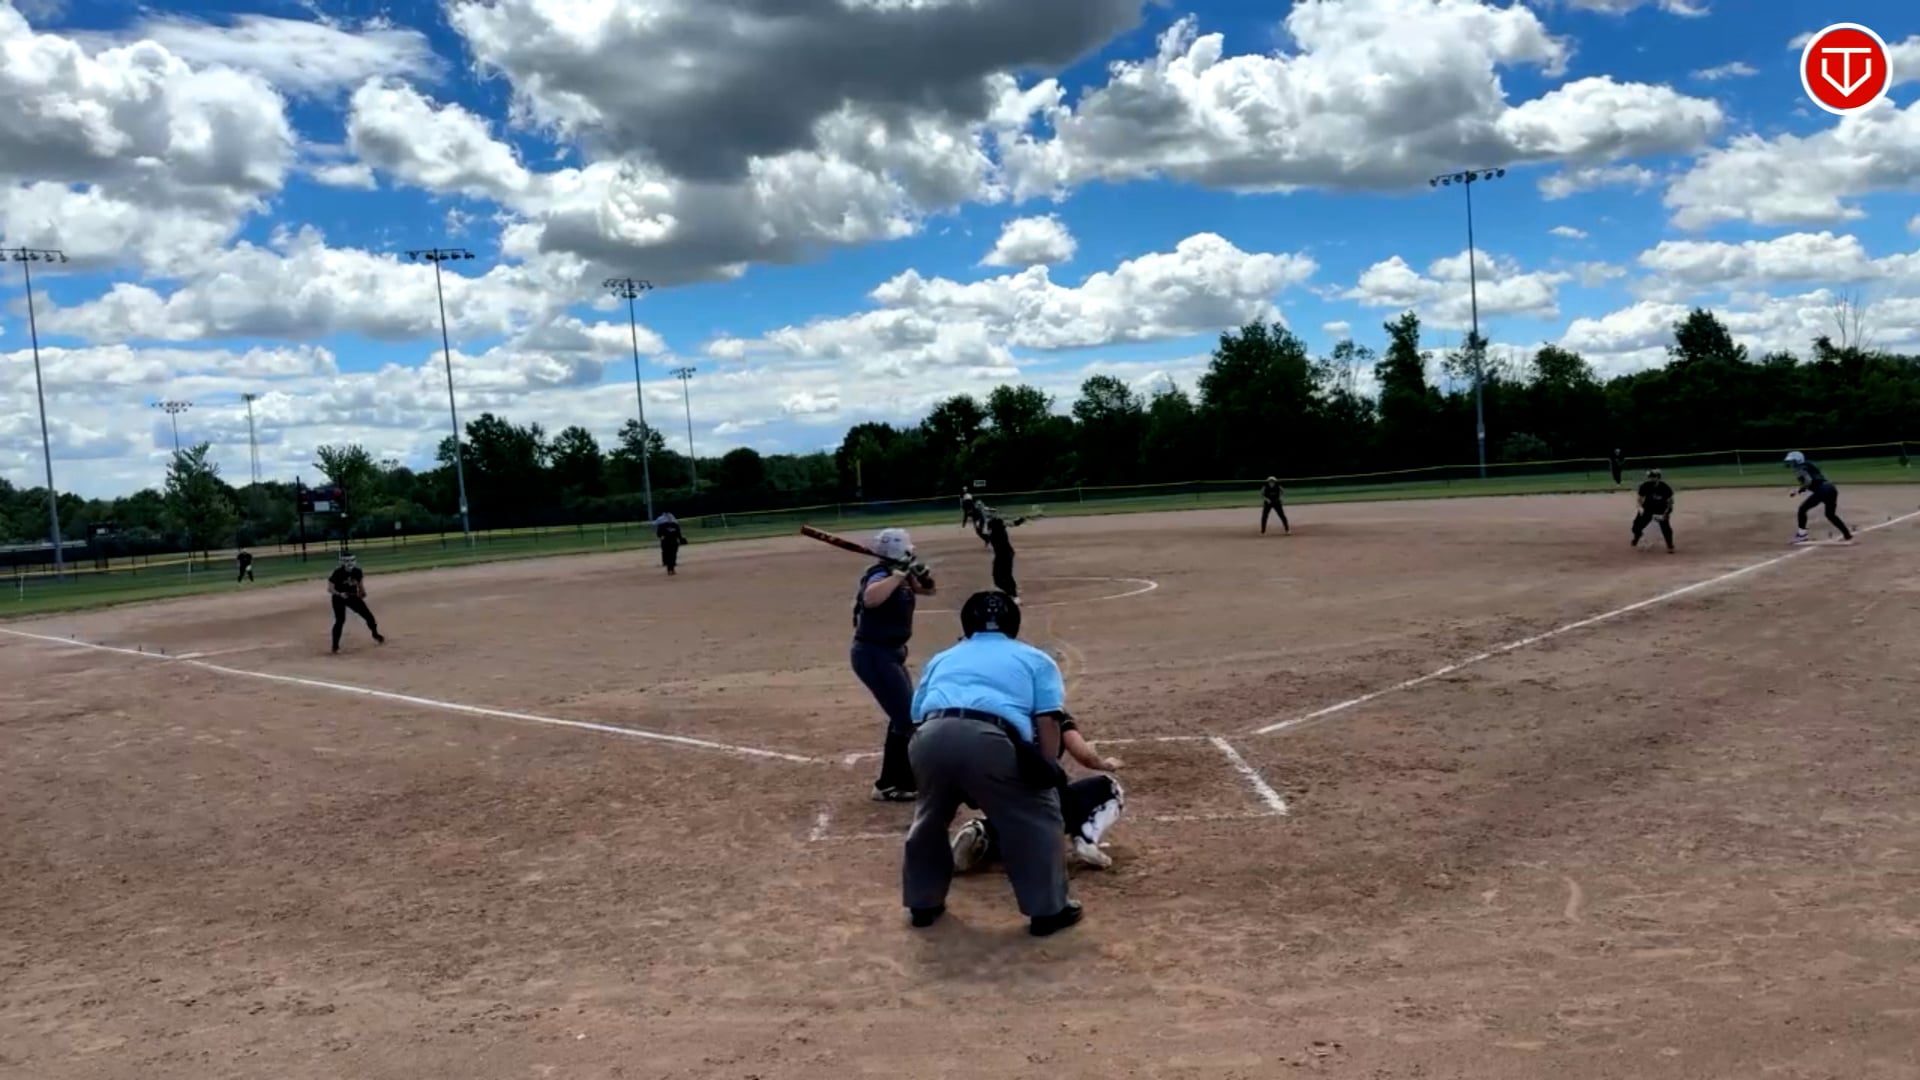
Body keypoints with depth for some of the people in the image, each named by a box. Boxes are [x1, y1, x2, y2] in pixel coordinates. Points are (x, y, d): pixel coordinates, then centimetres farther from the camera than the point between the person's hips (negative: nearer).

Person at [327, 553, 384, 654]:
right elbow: (330, 588, -21)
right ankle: (335, 646, -7)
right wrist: (339, 594, -37)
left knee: (368, 615, 7)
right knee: (340, 620, -18)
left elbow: (360, 584, 11)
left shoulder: (357, 572, -7)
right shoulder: (337, 573, -21)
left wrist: (362, 592, -6)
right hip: (339, 599, -5)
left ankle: (375, 634, 34)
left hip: (353, 597, 5)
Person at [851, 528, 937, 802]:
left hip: (889, 654, 11)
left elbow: (927, 588, 19)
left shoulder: (898, 576, 8)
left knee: (910, 713, 21)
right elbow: (870, 598, -43)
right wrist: (900, 574, -36)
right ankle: (888, 786, -2)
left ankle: (905, 775, 35)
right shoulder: (881, 575, -20)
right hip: (874, 655, -11)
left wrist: (918, 572, -2)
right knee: (906, 718, -10)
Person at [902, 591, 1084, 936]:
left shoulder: (943, 659, 35)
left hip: (932, 737, 4)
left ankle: (922, 903, 39)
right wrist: (1049, 771, 13)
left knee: (930, 816, 29)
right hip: (989, 740, -3)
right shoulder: (1035, 659, 27)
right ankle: (1048, 910, 18)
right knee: (1037, 818, 16)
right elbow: (1047, 720, 12)